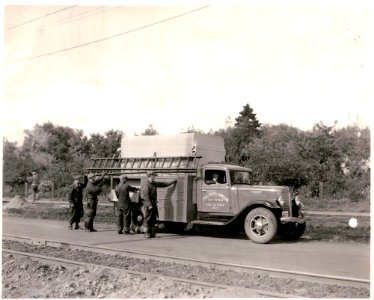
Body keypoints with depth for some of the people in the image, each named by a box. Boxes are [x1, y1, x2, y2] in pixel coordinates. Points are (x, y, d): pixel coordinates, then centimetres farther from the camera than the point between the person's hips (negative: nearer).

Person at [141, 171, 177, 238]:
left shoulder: (154, 183, 15)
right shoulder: (146, 185, -12)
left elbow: (163, 184, 24)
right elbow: (146, 195, -19)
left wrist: (172, 182, 27)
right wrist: (149, 205, -24)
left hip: (154, 204, 9)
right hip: (148, 204, -9)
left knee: (153, 219, 10)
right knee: (147, 219, -5)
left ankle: (152, 233, 15)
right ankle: (146, 233, 0)